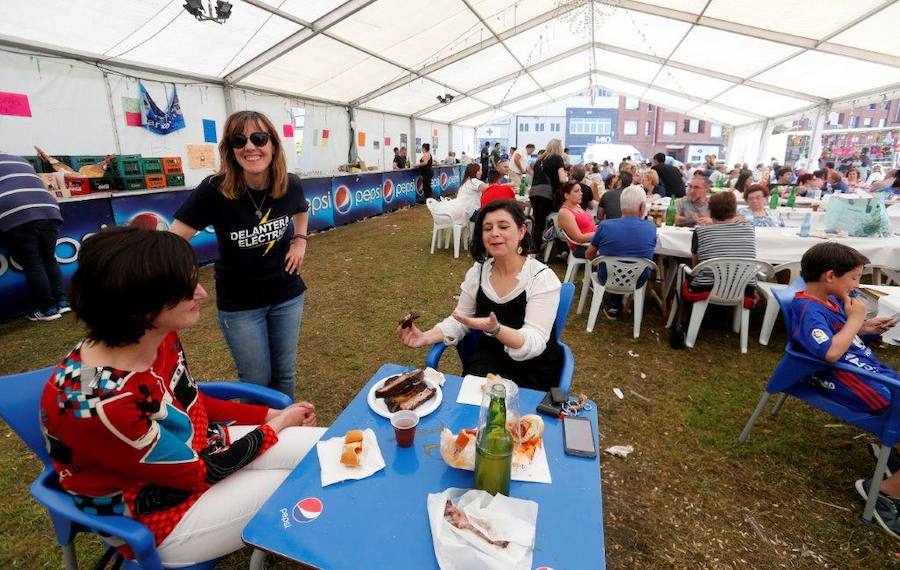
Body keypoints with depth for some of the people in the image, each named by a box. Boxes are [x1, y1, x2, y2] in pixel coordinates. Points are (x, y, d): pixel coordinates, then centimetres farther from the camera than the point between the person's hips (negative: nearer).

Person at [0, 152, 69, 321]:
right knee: (49, 260, 14)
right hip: (47, 211, 5)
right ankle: (61, 302, 12)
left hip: (16, 216, -5)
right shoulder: (21, 160, 28)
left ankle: (48, 308, 2)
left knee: (32, 265, -1)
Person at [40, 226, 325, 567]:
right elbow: (196, 473, -21)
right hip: (159, 514, -6)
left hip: (197, 449, 6)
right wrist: (273, 428, -10)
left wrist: (271, 414, -1)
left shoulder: (158, 338, -13)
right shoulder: (99, 403, -35)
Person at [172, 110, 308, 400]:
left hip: (287, 296, 3)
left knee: (285, 372, 17)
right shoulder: (214, 190, -21)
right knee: (256, 380, 11)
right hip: (238, 304, -2)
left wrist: (300, 241, -2)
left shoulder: (290, 185, -10)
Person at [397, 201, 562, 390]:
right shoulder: (477, 271, -3)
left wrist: (495, 329, -43)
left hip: (533, 371, -3)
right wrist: (426, 337, -14)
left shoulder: (543, 278, -17)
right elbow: (460, 320, 4)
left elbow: (534, 343, -24)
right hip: (488, 360, 3)